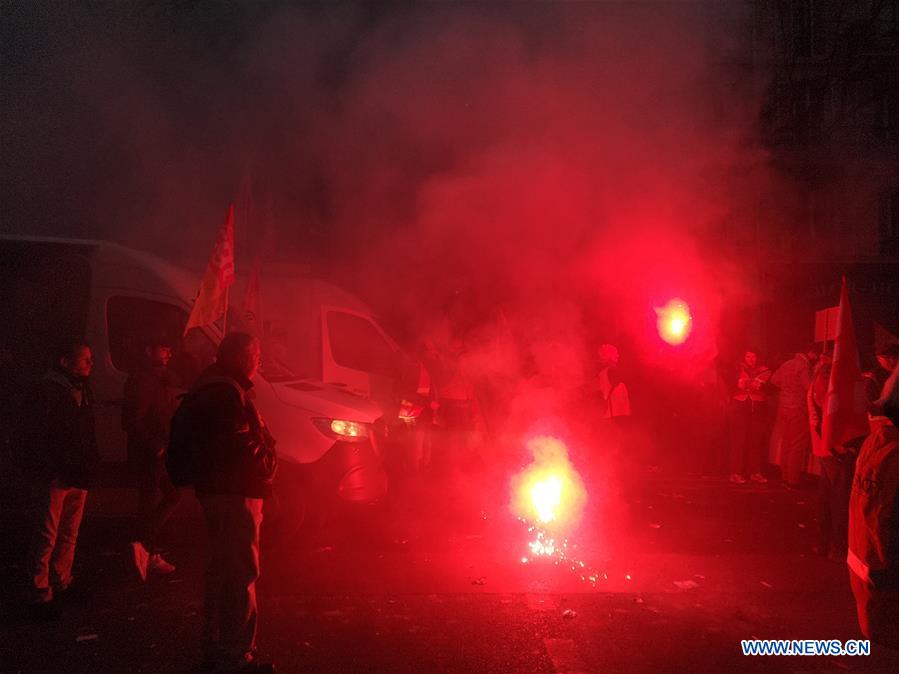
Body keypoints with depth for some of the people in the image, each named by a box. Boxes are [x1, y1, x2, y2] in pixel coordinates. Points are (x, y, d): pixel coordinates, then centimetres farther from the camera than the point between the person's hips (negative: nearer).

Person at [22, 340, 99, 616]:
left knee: (69, 534, 14)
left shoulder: (82, 390, 13)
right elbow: (42, 436, -15)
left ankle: (61, 583, 26)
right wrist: (58, 469, -17)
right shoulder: (49, 390, -12)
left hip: (78, 476, 8)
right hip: (54, 477, -8)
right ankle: (39, 593, 8)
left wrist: (90, 463, 11)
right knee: (46, 536, -1)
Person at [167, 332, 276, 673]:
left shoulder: (213, 387, 17)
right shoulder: (226, 391, -17)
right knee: (241, 572, -6)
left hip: (218, 490, 11)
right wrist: (265, 461, -9)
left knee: (223, 569, 19)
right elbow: (236, 443, -25)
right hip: (235, 492, -11)